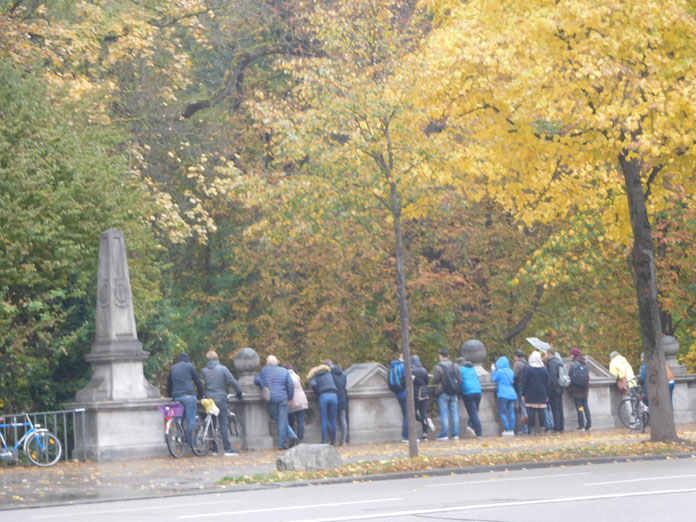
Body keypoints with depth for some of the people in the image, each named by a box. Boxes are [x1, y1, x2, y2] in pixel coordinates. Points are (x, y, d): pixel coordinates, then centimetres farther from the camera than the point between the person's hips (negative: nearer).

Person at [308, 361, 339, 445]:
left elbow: (313, 385, -4)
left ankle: (324, 441, -6)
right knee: (333, 420, 7)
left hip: (323, 396, -2)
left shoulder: (314, 377, 14)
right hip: (334, 395, 2)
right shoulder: (328, 373, 26)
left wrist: (318, 395, 8)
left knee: (324, 420, 1)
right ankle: (333, 441, 8)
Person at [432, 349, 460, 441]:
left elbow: (435, 380, -9)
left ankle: (444, 434, -4)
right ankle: (455, 434, 7)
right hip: (453, 393, 5)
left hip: (443, 393, -5)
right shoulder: (454, 366, 6)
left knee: (444, 414, -3)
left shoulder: (438, 367, -11)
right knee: (454, 413, 7)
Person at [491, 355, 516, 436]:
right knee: (511, 412, 6)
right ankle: (512, 430, 4)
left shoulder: (500, 371, -9)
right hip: (512, 394, 6)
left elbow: (494, 379, 4)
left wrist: (493, 371, 19)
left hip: (503, 395, -6)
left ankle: (507, 430, -8)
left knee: (502, 413, 0)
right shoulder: (510, 371, 10)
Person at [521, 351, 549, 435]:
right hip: (542, 394, 3)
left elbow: (524, 383, -6)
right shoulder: (544, 369, 6)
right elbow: (547, 383, 10)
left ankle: (532, 430, -6)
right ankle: (541, 429, 6)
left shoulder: (528, 369, -6)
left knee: (531, 412, -3)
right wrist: (547, 395, 16)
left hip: (530, 394, -3)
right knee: (541, 411, 5)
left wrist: (523, 394, 0)